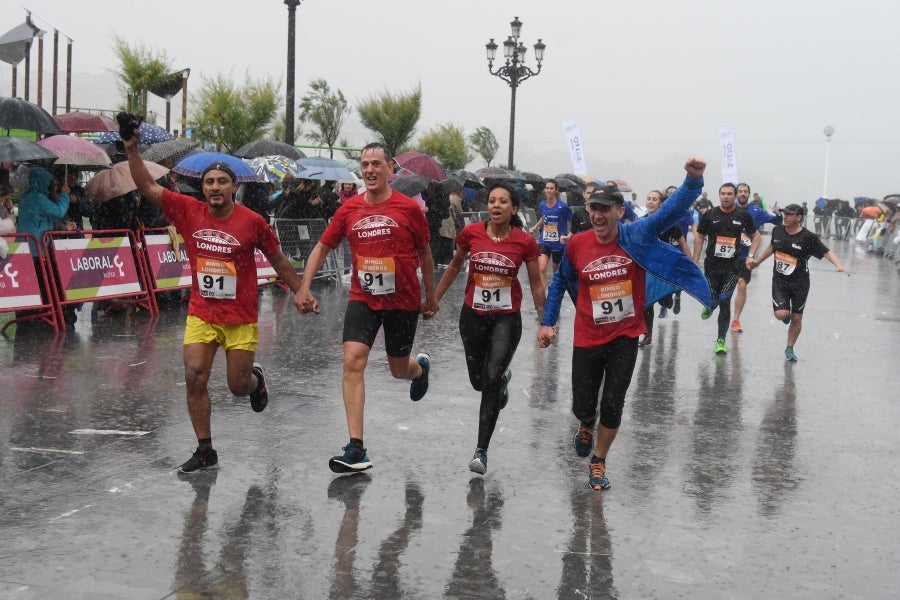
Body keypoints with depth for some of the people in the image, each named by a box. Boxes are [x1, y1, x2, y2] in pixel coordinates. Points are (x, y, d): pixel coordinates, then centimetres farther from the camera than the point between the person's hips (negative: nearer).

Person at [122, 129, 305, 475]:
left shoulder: (252, 222, -8)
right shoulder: (188, 212, -4)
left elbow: (278, 260, 3)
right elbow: (147, 188, -4)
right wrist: (132, 149, -14)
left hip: (241, 319, -2)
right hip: (201, 315, 2)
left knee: (238, 386, 6)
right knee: (194, 377, -9)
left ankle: (255, 379, 45)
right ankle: (205, 451, 4)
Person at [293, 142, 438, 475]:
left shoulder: (408, 207, -7)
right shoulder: (349, 209, -1)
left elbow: (424, 254, 5)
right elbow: (322, 247, 7)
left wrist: (430, 297, 12)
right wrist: (304, 287, -4)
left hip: (403, 301, -1)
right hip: (363, 298, 1)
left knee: (399, 369, 11)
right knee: (353, 361, -16)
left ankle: (420, 366, 53)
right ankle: (357, 449, -15)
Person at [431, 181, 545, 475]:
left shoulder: (525, 242, -10)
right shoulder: (471, 233, -7)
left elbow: (536, 284, 1)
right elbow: (454, 266, 10)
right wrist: (434, 299, 16)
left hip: (507, 319, -2)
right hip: (473, 315, 3)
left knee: (492, 379, -15)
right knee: (478, 381, 14)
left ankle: (481, 451, -7)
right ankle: (504, 377, 53)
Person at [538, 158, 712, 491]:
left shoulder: (637, 236, -11)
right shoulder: (577, 245, -7)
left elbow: (673, 210, -22)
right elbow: (560, 283, 8)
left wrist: (693, 181, -39)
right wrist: (547, 322, 4)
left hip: (625, 338, -1)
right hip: (587, 339, 1)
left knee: (612, 408, 0)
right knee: (582, 407, 8)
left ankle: (598, 463, 25)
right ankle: (587, 426, 47)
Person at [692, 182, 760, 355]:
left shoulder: (743, 215, 1)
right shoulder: (709, 215, 0)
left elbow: (756, 235, 13)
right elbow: (699, 237, 9)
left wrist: (751, 256, 1)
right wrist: (695, 262, 6)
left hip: (732, 266, -1)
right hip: (712, 265, 1)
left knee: (724, 302, -7)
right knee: (712, 299, 3)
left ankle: (721, 341, 3)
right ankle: (709, 306, 44)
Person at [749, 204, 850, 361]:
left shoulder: (808, 237, -14)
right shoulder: (777, 230, -1)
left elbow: (827, 252, -14)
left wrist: (839, 265, -32)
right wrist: (758, 261, 29)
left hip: (800, 283, -2)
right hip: (779, 281, 2)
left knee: (796, 318, 5)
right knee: (781, 314, -15)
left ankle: (790, 349, 25)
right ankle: (787, 314, 24)